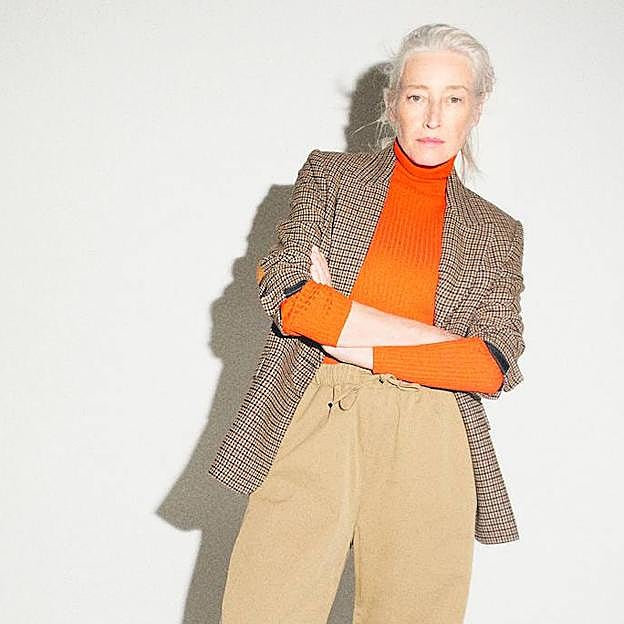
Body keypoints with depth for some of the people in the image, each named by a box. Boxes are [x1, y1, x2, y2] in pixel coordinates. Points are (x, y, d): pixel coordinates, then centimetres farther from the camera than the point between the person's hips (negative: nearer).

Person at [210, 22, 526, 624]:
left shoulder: (495, 232, 14)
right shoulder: (329, 174, 12)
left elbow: (496, 366, 0)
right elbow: (287, 298, -4)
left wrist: (351, 343, -8)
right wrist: (437, 338, -5)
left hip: (427, 452, 1)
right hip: (312, 426, -1)